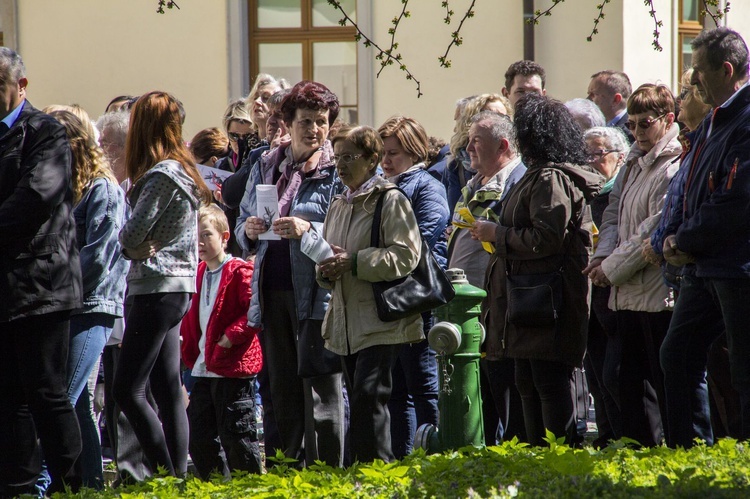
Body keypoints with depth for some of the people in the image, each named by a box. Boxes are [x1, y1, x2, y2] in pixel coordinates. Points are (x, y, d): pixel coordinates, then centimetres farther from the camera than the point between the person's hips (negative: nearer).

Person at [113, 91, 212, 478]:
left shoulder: (161, 175, -15)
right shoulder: (184, 171, 14)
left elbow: (132, 235, -16)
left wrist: (127, 239, 6)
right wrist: (142, 245, -5)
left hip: (156, 288, -10)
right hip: (178, 287, 10)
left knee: (127, 390, -9)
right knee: (168, 390, 9)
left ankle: (167, 477, -10)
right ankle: (179, 475, 8)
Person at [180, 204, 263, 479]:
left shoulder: (239, 271, -10)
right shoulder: (199, 274, 14)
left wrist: (233, 335, -22)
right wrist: (188, 348, 12)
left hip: (233, 367, -8)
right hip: (204, 369, 8)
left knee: (236, 433, -4)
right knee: (200, 436, 10)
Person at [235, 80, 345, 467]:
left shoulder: (338, 171, -3)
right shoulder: (265, 168, 14)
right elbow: (241, 224, 20)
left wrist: (310, 230, -23)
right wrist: (250, 231, -2)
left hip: (316, 291, -6)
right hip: (272, 291, 6)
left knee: (321, 392, -6)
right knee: (282, 392, 11)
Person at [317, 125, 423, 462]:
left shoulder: (391, 200, -5)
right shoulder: (338, 206, 19)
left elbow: (406, 256, -16)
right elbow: (324, 260, 25)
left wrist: (354, 262, -19)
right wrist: (326, 269, 1)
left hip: (381, 321, -8)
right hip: (347, 322, 8)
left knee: (369, 397, -16)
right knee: (358, 402, 8)